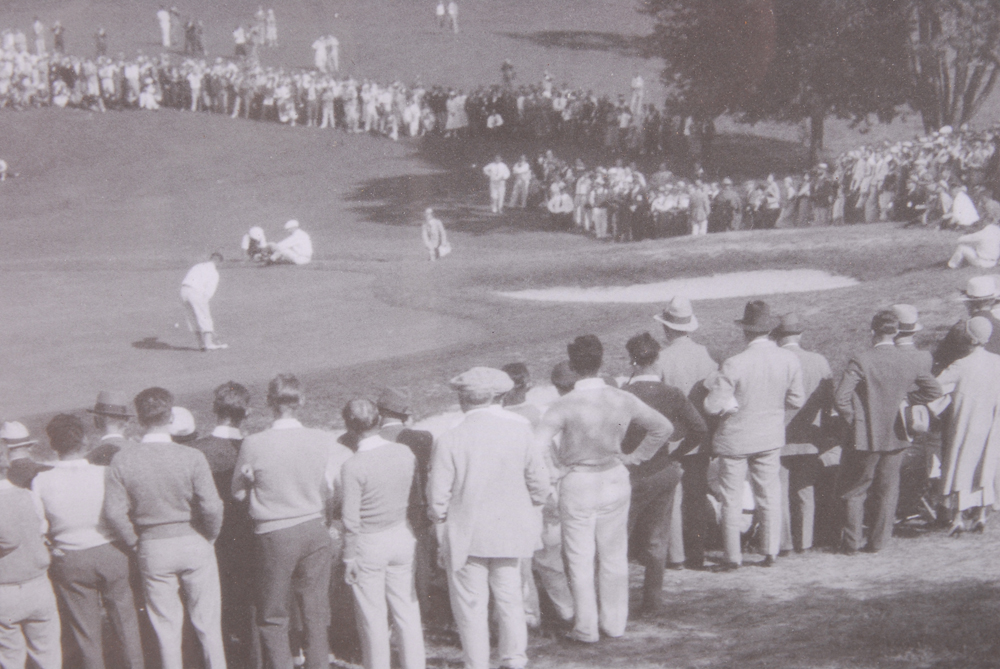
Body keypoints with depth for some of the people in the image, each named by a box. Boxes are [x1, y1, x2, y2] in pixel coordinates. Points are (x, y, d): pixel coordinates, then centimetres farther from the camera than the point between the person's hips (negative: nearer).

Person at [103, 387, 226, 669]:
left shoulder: (122, 460, -8)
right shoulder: (191, 457, -13)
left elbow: (114, 512, -9)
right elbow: (211, 507, -17)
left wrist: (136, 544, 5)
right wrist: (208, 537, 2)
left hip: (153, 550, 1)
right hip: (194, 544, -1)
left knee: (167, 629, 11)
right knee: (208, 625, 11)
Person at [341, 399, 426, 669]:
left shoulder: (353, 467, -19)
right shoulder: (405, 453, -5)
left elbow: (351, 520, -15)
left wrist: (349, 559, -7)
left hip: (368, 545, -5)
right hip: (402, 536, 5)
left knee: (373, 619, 6)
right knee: (407, 613, 12)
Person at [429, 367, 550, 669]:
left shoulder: (449, 440, -16)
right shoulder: (519, 432, -7)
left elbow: (439, 497, -12)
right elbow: (540, 486, -1)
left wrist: (440, 520, 8)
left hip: (467, 534, -3)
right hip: (509, 533, 3)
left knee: (471, 606, 9)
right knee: (509, 598, 18)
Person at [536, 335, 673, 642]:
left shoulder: (564, 406, -18)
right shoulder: (624, 401, -6)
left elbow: (536, 446, -22)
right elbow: (663, 427, 6)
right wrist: (634, 457, 13)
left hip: (577, 485, -4)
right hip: (615, 481, 4)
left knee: (580, 560, 6)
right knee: (614, 557, 15)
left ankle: (586, 627, 13)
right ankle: (615, 622, 23)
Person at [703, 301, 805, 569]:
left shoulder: (734, 365, -23)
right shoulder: (790, 360, -12)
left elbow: (713, 407, -20)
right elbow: (796, 401, -2)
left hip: (735, 439, -3)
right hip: (770, 438, 3)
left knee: (732, 499, 9)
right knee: (769, 496, 16)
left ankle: (733, 557, 14)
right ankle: (770, 552, 19)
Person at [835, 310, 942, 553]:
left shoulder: (861, 362, -18)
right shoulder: (910, 363, -5)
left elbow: (841, 399, -23)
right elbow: (934, 390, 8)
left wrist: (852, 420, -7)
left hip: (864, 438, -4)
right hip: (896, 438, 4)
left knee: (854, 491, 12)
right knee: (887, 491, 16)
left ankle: (852, 543, 16)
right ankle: (878, 542, 20)